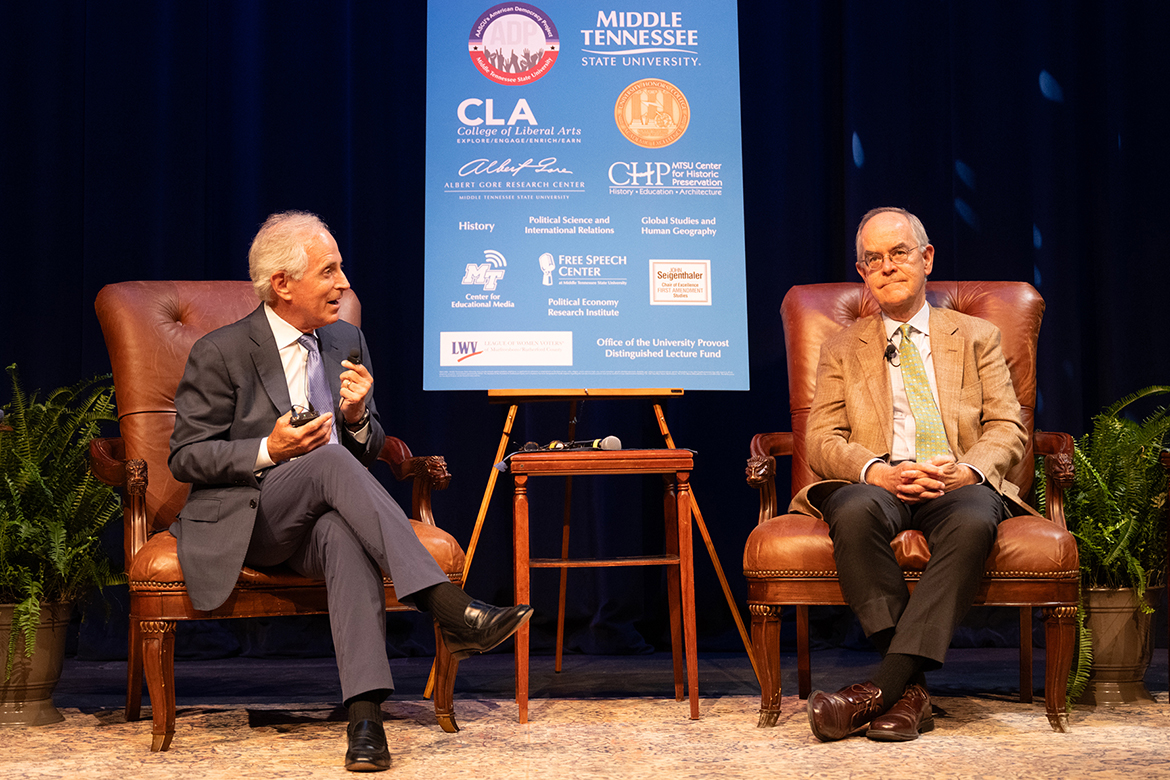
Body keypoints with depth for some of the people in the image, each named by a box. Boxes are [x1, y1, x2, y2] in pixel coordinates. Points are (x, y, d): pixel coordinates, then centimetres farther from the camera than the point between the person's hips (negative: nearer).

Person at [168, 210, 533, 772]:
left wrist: (357, 416, -7)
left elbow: (369, 450, 17)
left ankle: (365, 715, -46)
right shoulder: (221, 353, -3)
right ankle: (450, 610, -43)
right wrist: (270, 451, -17)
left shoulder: (347, 341, 12)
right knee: (330, 460, -35)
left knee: (344, 534, -36)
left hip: (321, 520, 4)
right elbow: (185, 458, -3)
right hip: (244, 522, -3)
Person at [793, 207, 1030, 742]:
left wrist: (967, 470, -13)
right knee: (855, 511, -37)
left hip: (958, 484, 0)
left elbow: (1007, 430, 11)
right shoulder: (841, 350, 21)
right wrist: (878, 471, -14)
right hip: (879, 486, 0)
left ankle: (888, 682, -39)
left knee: (973, 521, -38)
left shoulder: (977, 337, 22)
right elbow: (822, 441, 8)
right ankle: (911, 687, -35)